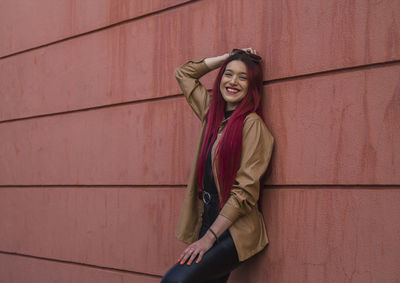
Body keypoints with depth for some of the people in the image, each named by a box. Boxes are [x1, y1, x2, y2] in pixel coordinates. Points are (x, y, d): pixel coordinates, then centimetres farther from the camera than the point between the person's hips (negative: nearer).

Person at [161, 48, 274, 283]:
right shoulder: (213, 114, 12)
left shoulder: (252, 123, -10)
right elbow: (184, 73, 25)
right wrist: (228, 57, 15)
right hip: (209, 222, 7)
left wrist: (209, 237, -15)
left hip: (234, 231, -7)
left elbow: (245, 192, -14)